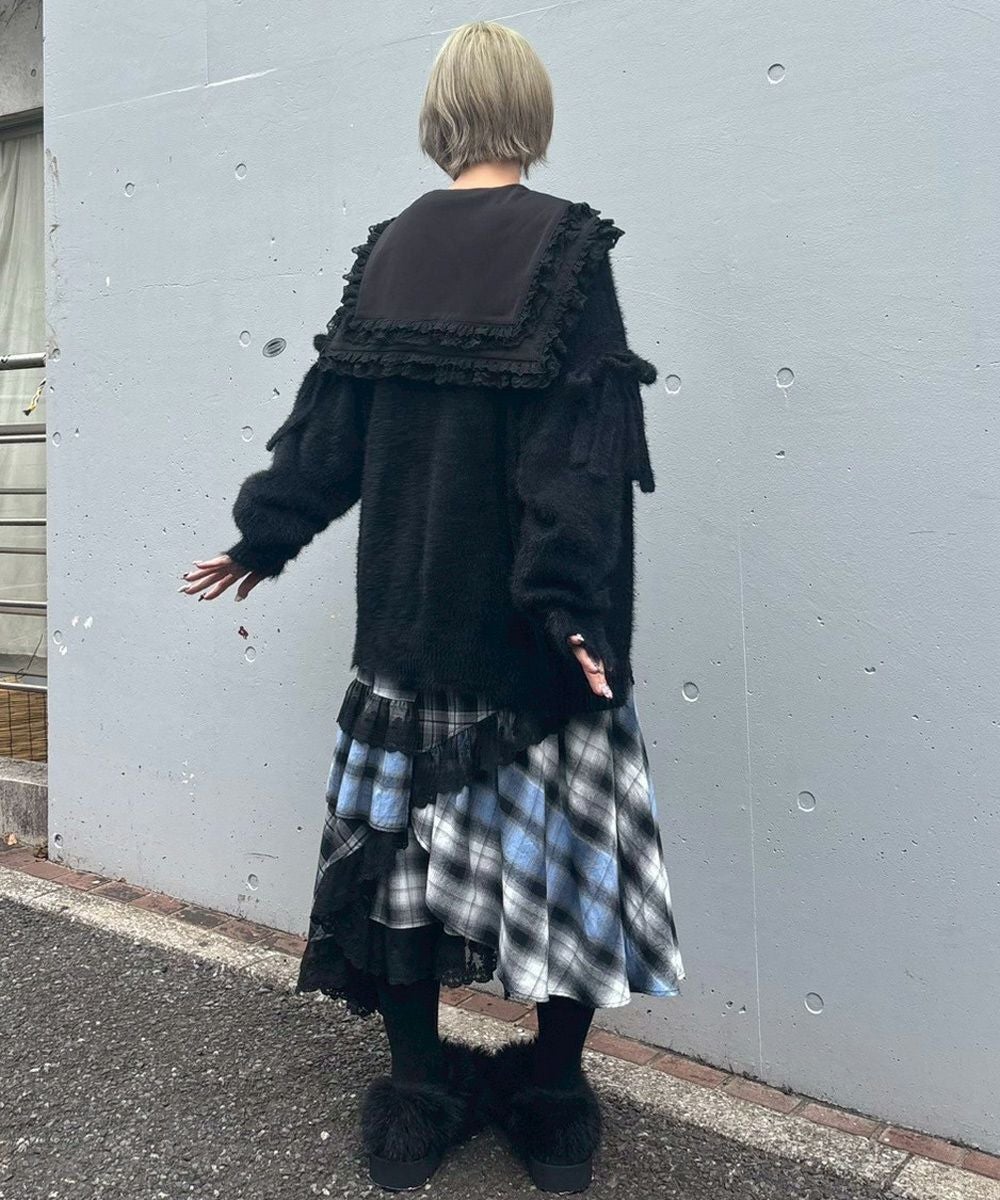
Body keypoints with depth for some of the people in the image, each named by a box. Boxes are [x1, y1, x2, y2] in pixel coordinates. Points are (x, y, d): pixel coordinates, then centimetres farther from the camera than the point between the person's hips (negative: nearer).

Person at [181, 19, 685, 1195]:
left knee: (405, 836, 12)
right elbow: (575, 448, -17)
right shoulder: (564, 246, -7)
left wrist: (259, 540, 18)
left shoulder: (388, 249, 6)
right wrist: (572, 602, -18)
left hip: (405, 622, 5)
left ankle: (418, 1101, 24)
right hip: (520, 630, -4)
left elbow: (328, 423, 8)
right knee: (560, 841, 9)